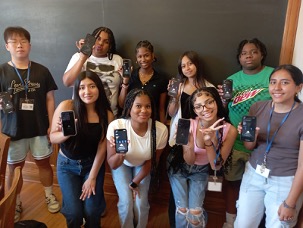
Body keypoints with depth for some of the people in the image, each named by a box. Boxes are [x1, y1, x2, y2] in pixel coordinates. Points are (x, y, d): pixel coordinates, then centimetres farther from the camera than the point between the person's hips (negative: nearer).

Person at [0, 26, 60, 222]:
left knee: (44, 162, 15)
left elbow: (49, 99, 1)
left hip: (39, 128, 1)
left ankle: (50, 196, 35)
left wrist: (52, 125, -2)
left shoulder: (42, 71, -2)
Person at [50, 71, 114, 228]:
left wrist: (92, 177, -9)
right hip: (67, 164, 0)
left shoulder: (107, 115, -13)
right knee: (74, 213, -7)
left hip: (93, 164, 1)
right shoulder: (66, 106, -18)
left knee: (92, 212, -6)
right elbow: (52, 138, -11)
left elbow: (102, 147, -10)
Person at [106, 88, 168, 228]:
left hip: (143, 165, 1)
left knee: (141, 203, -5)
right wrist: (120, 153, -48)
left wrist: (135, 183, -5)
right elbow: (112, 165, -26)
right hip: (122, 164, -1)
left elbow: (152, 161, -13)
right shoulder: (116, 126, -36)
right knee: (126, 202, -10)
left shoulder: (161, 130, -32)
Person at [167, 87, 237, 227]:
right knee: (182, 210, -1)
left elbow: (216, 166, -21)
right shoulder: (189, 124, -26)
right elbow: (189, 161, -19)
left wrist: (209, 141, -39)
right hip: (179, 167, -1)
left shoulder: (230, 130, -23)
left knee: (195, 212, -4)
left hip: (201, 171, 1)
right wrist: (190, 146, -42)